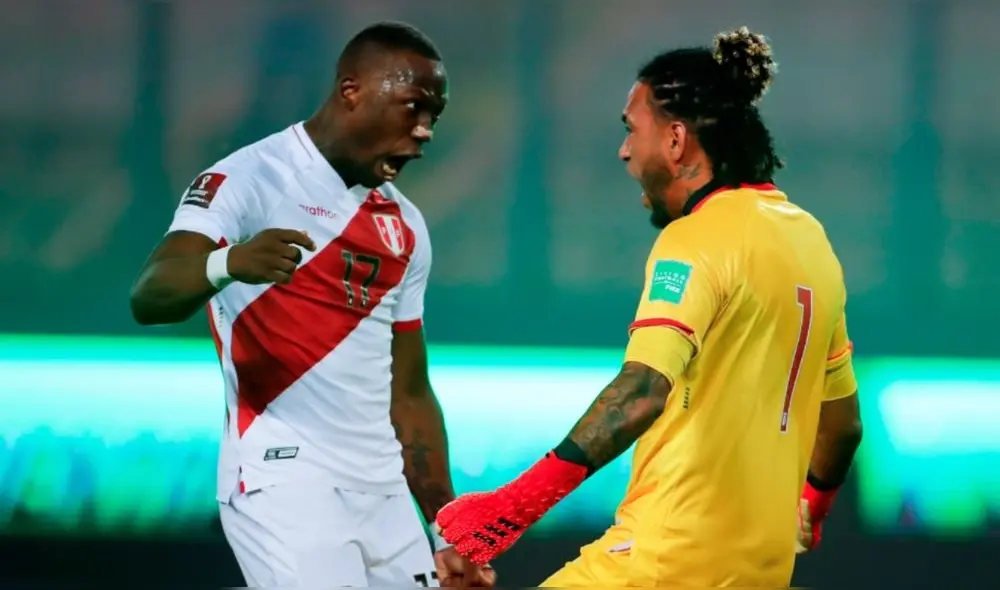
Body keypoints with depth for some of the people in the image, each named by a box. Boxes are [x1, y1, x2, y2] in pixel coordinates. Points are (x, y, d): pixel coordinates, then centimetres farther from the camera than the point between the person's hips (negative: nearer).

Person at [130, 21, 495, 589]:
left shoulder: (405, 227, 17)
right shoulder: (249, 179, -6)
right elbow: (148, 298, -21)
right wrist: (228, 263, -42)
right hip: (285, 479, -8)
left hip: (383, 491, 8)